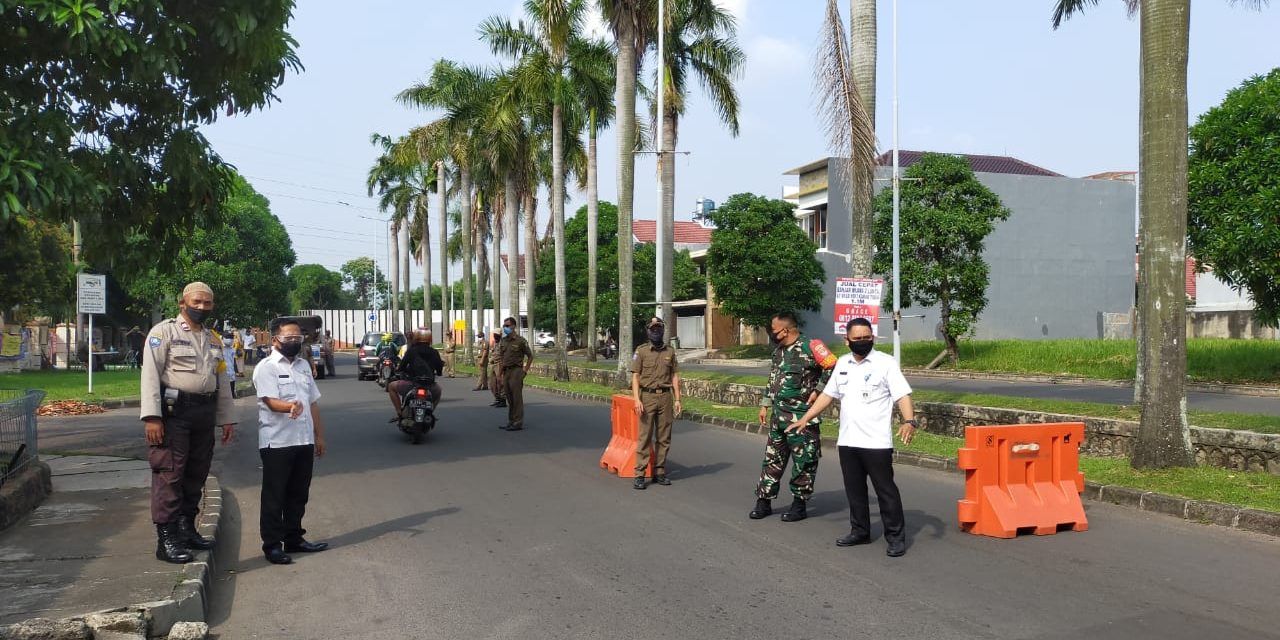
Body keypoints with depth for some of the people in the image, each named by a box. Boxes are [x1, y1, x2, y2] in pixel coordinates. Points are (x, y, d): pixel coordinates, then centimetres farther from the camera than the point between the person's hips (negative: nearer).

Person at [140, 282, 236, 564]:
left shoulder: (213, 340, 19)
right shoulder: (164, 331, -3)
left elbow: (222, 381, 22)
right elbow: (150, 375, -11)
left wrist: (227, 419, 17)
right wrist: (152, 417, -19)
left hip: (204, 413, 7)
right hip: (173, 412, -7)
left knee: (196, 474, 12)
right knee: (169, 474, -8)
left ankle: (186, 529, 23)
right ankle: (166, 538, -5)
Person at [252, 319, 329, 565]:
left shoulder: (303, 366, 16)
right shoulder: (266, 367, -7)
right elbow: (271, 401, -20)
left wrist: (319, 435, 18)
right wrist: (291, 406, -40)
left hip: (304, 442, 7)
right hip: (277, 442, -7)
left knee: (298, 494, 13)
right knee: (274, 496, 0)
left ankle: (294, 539, 23)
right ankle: (272, 544, 6)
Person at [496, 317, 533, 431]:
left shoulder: (520, 340, -6)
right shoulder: (504, 341, 13)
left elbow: (530, 356, -1)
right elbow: (501, 359, 15)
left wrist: (525, 370, -5)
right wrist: (499, 375, 10)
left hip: (516, 371, -7)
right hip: (506, 371, 7)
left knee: (517, 398, -5)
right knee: (509, 398, 11)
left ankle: (518, 423, -2)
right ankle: (511, 421, 18)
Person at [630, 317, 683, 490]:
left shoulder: (670, 351, 10)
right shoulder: (641, 351, 0)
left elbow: (674, 376, 11)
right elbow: (635, 377, -3)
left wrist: (677, 399, 5)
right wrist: (637, 399, -14)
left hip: (665, 397, 3)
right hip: (647, 397, -3)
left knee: (664, 438, 6)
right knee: (645, 437, -4)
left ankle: (659, 472, 15)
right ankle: (639, 475, -2)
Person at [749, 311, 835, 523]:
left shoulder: (809, 347, -14)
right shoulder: (779, 351, 13)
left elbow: (833, 367, -17)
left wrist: (817, 390, -14)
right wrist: (765, 405, 19)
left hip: (802, 418, -8)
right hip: (779, 416, 8)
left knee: (803, 462, 3)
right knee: (772, 458, 11)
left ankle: (799, 504, 13)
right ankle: (764, 501, 19)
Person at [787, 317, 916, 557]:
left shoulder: (886, 363, -7)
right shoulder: (843, 363, 11)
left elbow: (903, 395, -13)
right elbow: (828, 395, 18)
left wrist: (909, 421, -29)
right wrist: (805, 419, 15)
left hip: (877, 442, -6)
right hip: (847, 441, 6)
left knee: (885, 490, -1)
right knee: (854, 490, 14)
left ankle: (896, 537, 8)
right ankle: (860, 531, 27)